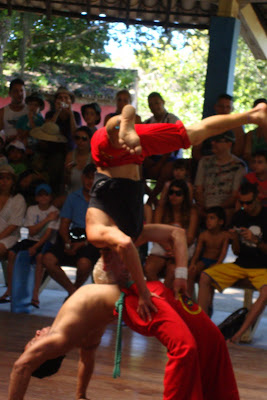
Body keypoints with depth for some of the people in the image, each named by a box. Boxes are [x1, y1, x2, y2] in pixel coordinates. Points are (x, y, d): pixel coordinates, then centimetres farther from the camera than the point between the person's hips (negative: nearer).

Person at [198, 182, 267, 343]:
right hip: (241, 264, 5)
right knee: (205, 276, -14)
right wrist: (235, 239, -11)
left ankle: (240, 333, -39)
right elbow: (237, 252, 10)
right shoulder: (239, 216, 6)